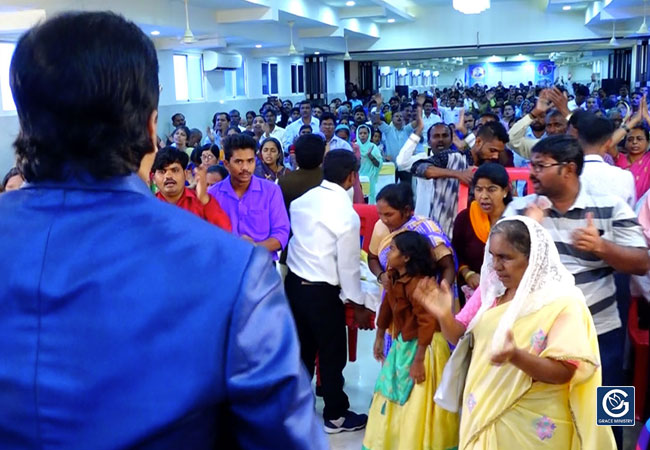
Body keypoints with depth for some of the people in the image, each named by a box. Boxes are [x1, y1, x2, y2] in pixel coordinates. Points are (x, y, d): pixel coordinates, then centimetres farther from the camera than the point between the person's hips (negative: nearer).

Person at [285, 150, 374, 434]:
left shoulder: (302, 200, 1)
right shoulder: (347, 214, -18)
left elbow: (291, 236, 8)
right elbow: (348, 265, -14)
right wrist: (358, 304, -3)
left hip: (294, 282, 7)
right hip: (322, 291, -7)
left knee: (302, 347, 21)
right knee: (332, 354, 10)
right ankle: (335, 416, 25)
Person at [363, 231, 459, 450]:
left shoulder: (418, 284, -26)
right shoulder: (394, 278, 2)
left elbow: (427, 323, -27)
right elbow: (387, 307, 15)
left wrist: (418, 360, -25)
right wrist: (379, 338, 21)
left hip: (423, 347, -10)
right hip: (402, 343, 10)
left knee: (415, 403, 2)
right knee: (393, 394, 21)